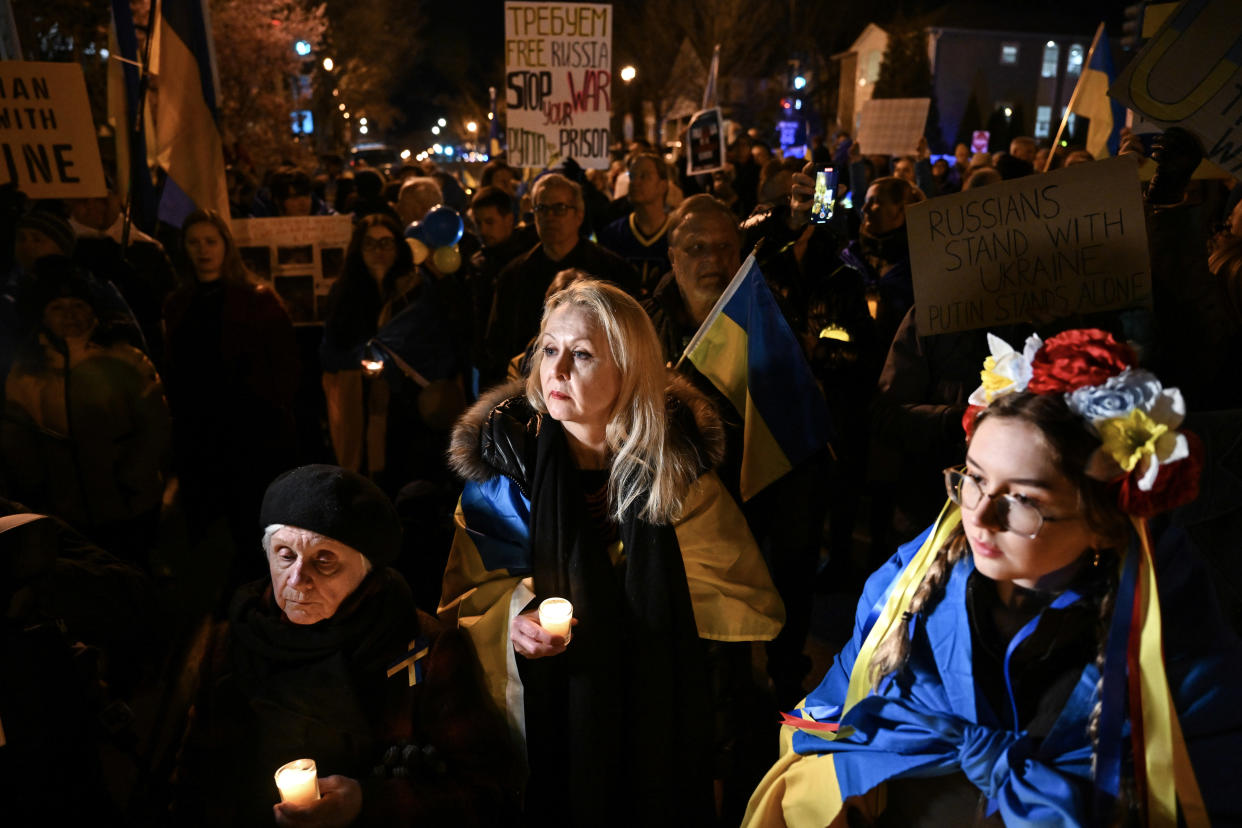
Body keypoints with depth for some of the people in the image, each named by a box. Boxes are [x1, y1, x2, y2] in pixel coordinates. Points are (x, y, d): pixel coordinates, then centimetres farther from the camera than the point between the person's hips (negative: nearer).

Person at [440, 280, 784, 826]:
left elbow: (746, 604, -1)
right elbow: (465, 592, 3)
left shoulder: (676, 464, -6)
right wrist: (512, 617, -17)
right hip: (539, 715, 0)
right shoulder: (506, 457, -5)